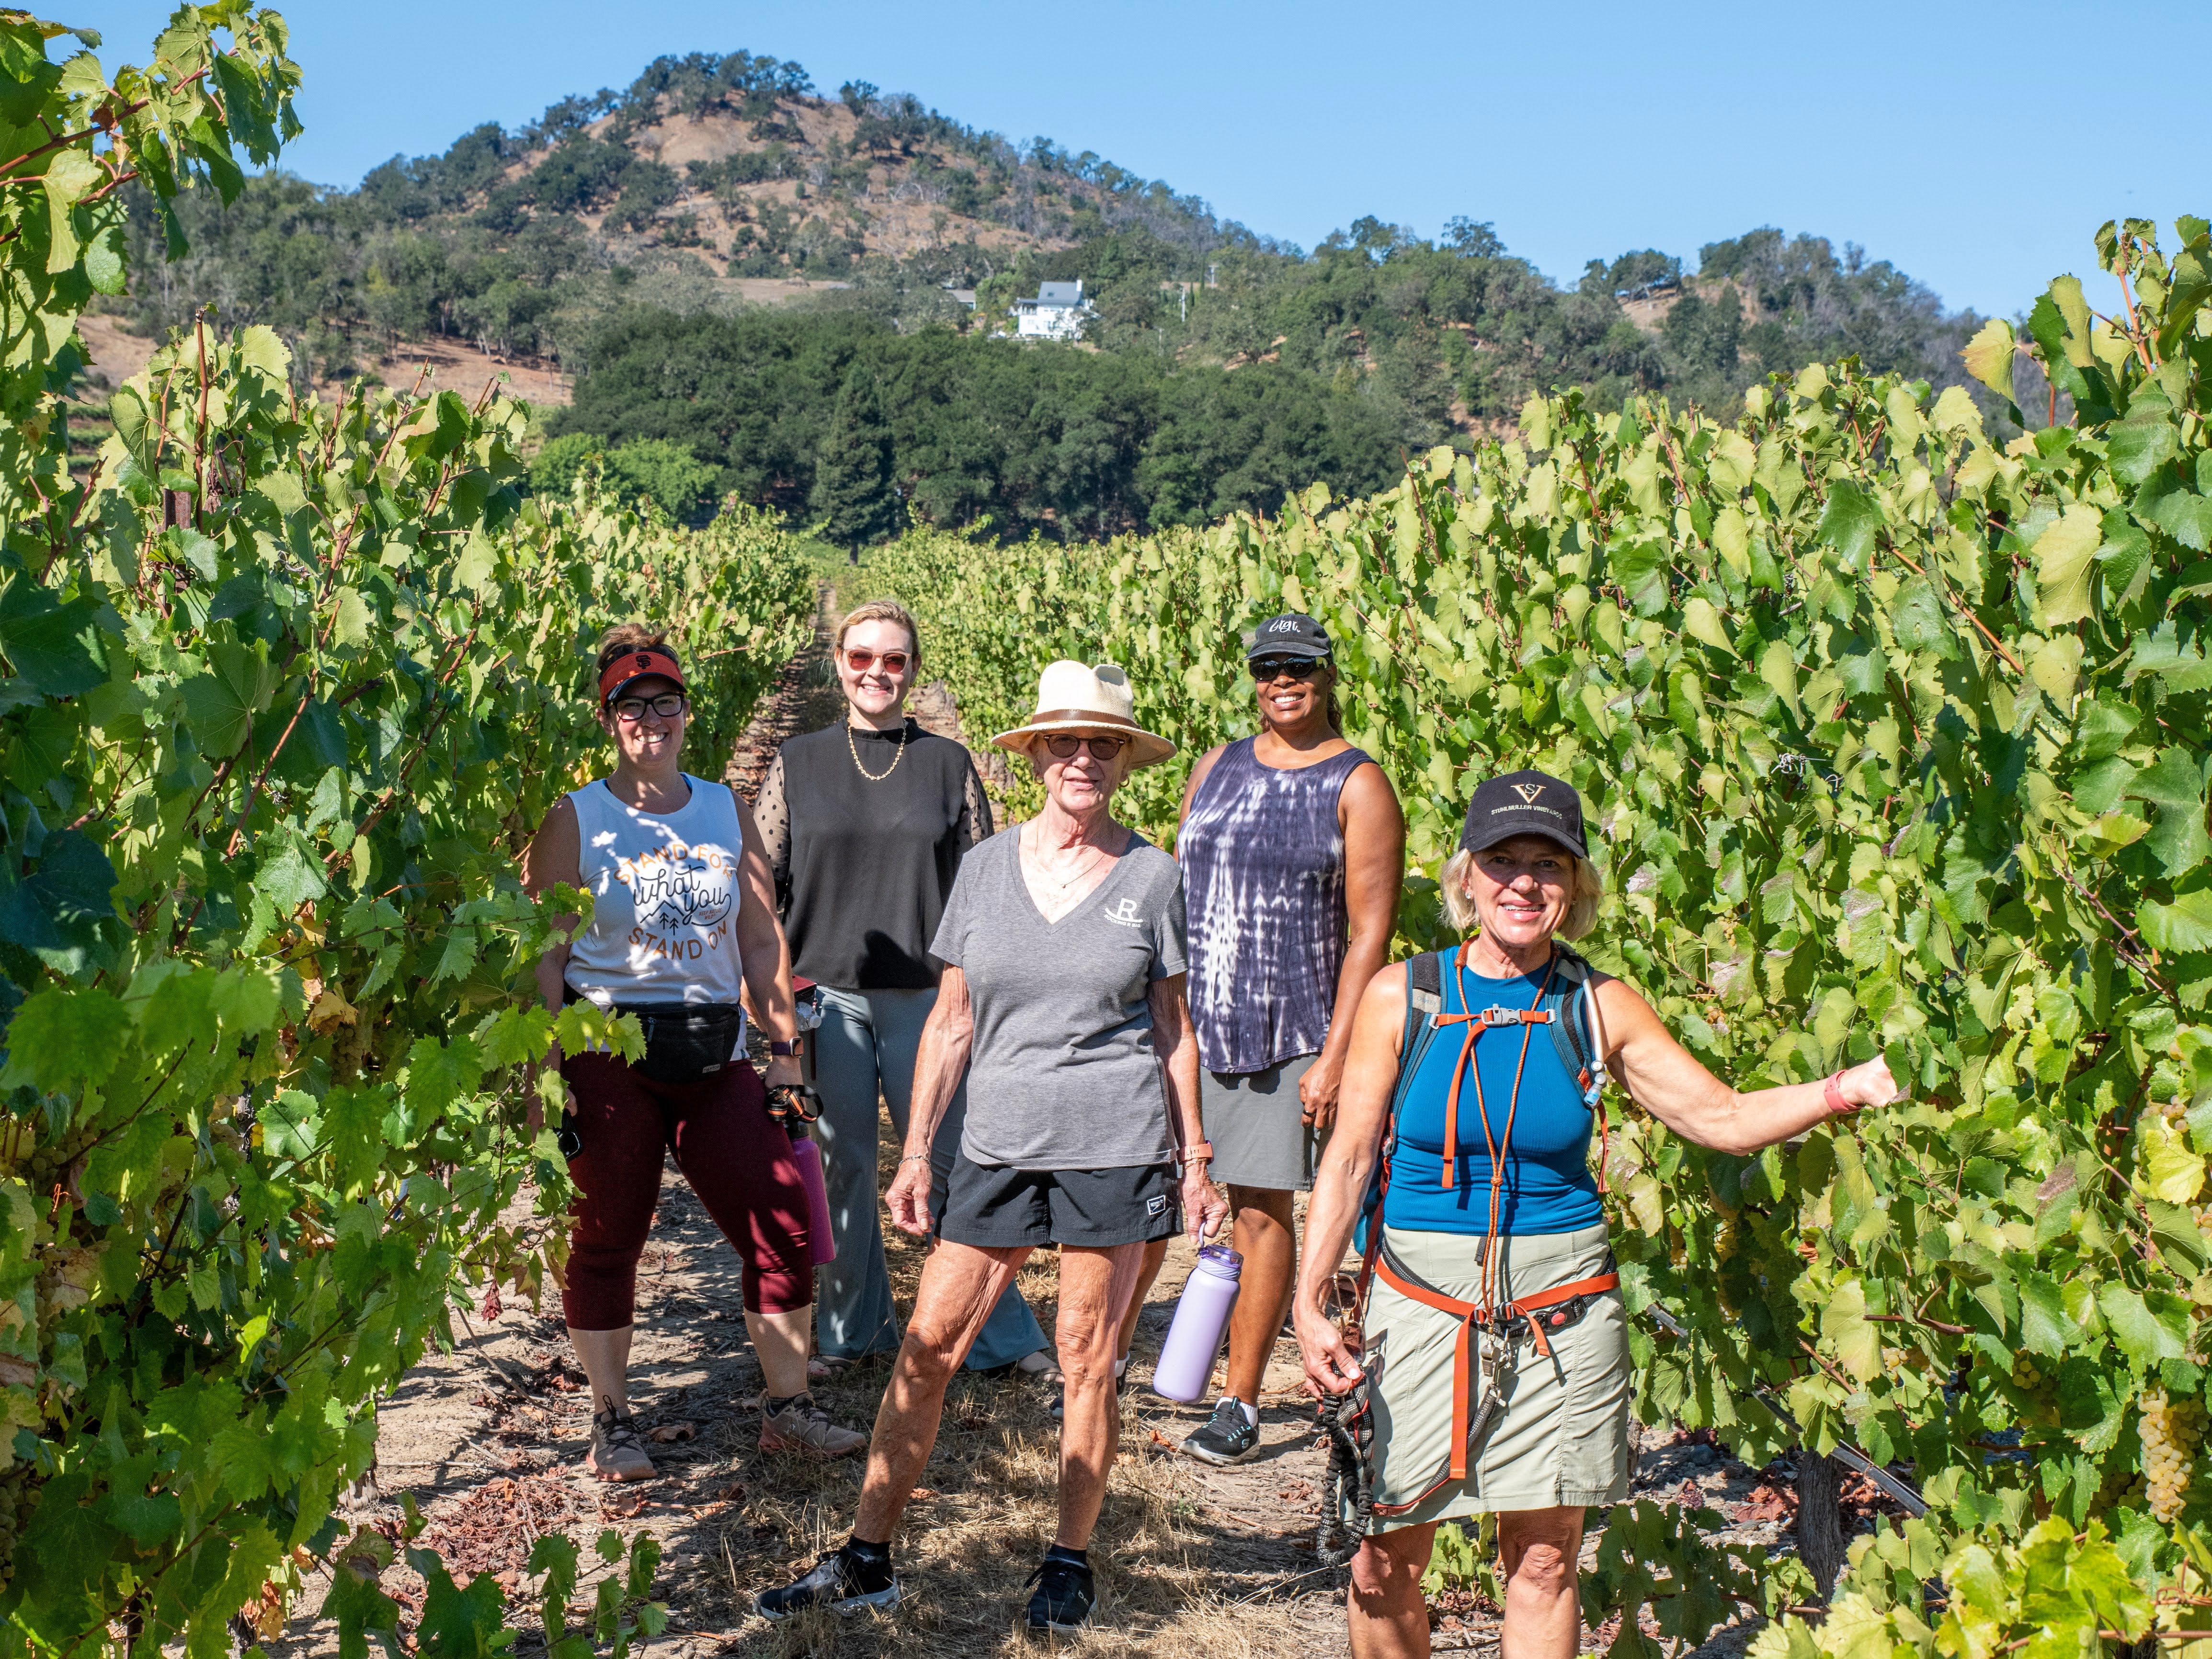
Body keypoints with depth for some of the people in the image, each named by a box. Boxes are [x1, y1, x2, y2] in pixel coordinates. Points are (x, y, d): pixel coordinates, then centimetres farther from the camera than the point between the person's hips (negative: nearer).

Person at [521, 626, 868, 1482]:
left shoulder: (727, 811, 11)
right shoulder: (574, 820, 1)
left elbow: (763, 940, 12)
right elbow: (544, 956, -1)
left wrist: (784, 1048, 6)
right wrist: (547, 1075, -8)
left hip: (714, 1052, 3)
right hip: (608, 1052, -3)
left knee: (783, 1225, -2)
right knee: (605, 1240, 4)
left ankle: (788, 1408, 13)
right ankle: (611, 1422, 19)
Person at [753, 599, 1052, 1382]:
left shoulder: (948, 764, 6)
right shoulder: (798, 763, 7)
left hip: (927, 996, 0)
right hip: (825, 995, 1)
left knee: (955, 1165, 0)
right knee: (840, 1167, 6)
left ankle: (1000, 1336, 10)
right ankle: (854, 1330, 22)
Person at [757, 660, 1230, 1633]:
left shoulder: (1153, 878, 2)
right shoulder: (986, 867, 6)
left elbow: (1175, 1033, 7)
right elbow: (951, 1023, 9)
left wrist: (1196, 1167, 5)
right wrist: (916, 1153, 6)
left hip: (1115, 1149, -2)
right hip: (999, 1146, 2)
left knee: (1086, 1360, 4)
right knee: (928, 1345, 1)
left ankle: (1070, 1562, 21)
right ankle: (867, 1559, 12)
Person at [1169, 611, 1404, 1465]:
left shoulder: (1357, 785, -3)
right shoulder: (1218, 766, 11)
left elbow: (1370, 931, -7)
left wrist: (1335, 1058, -12)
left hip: (1288, 1033, -4)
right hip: (1187, 1019, 4)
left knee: (1260, 1212, 1)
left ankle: (1240, 1403, 13)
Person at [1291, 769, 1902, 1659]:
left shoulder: (1600, 1008, 0)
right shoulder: (1400, 998, -4)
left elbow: (1724, 1118, 2)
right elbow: (1348, 1158, -2)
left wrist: (1840, 1090, -13)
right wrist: (1309, 1300, -9)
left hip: (1562, 1308, 1)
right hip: (1423, 1302, -1)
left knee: (1544, 1558, 7)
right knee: (1388, 1559, 3)